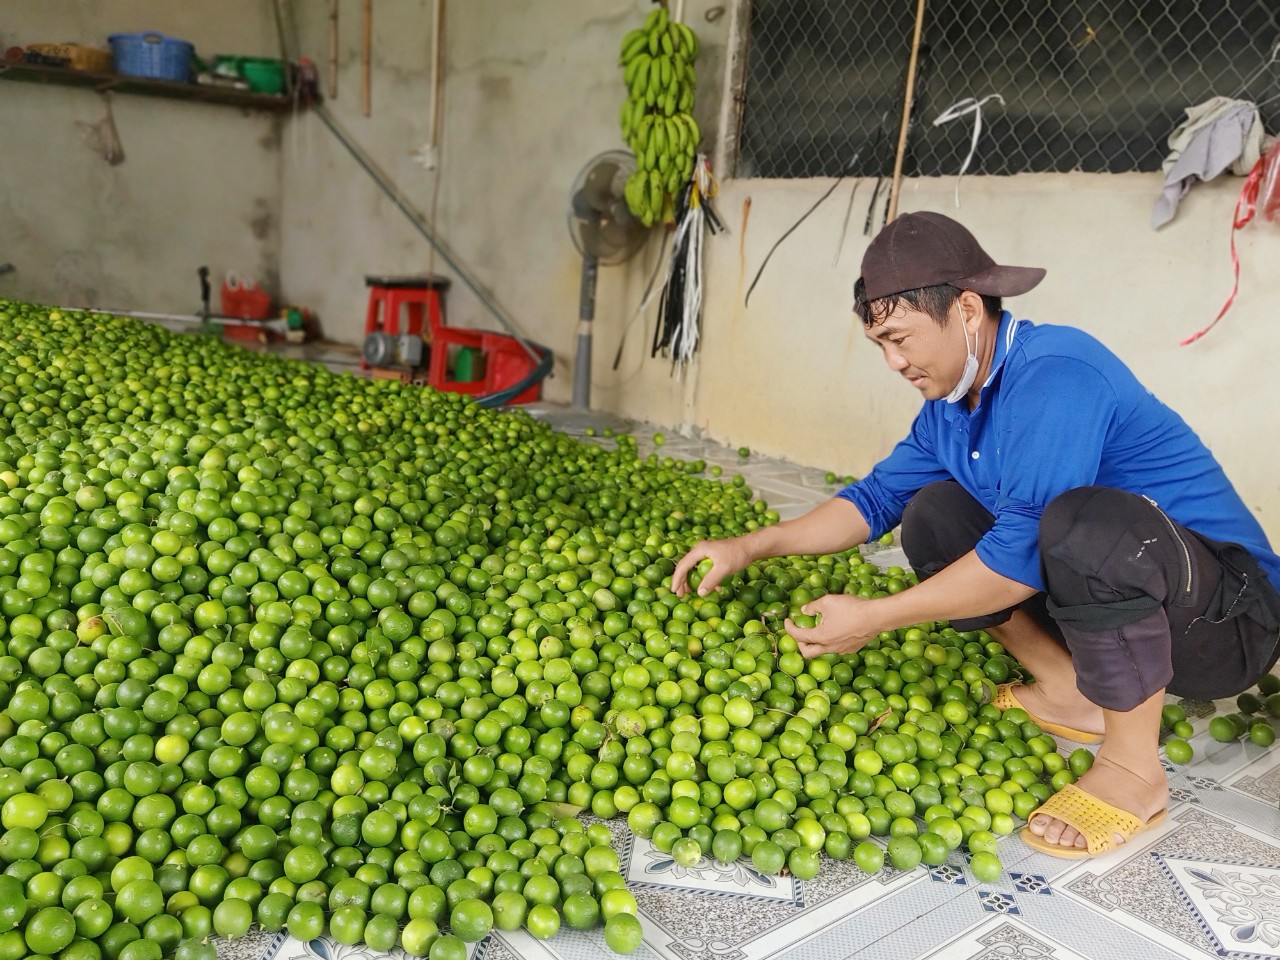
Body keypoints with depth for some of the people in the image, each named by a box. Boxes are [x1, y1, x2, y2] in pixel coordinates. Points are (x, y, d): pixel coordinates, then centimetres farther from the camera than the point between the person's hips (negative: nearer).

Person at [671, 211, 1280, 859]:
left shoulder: (1053, 375, -25)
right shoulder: (949, 403, 3)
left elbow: (1021, 555, -31)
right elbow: (876, 498, 11)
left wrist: (872, 618, -24)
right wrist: (750, 547, 1)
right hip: (1117, 599, 8)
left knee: (1084, 522, -38)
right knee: (932, 515, 3)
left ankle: (1134, 769, -15)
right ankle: (1071, 694, 6)